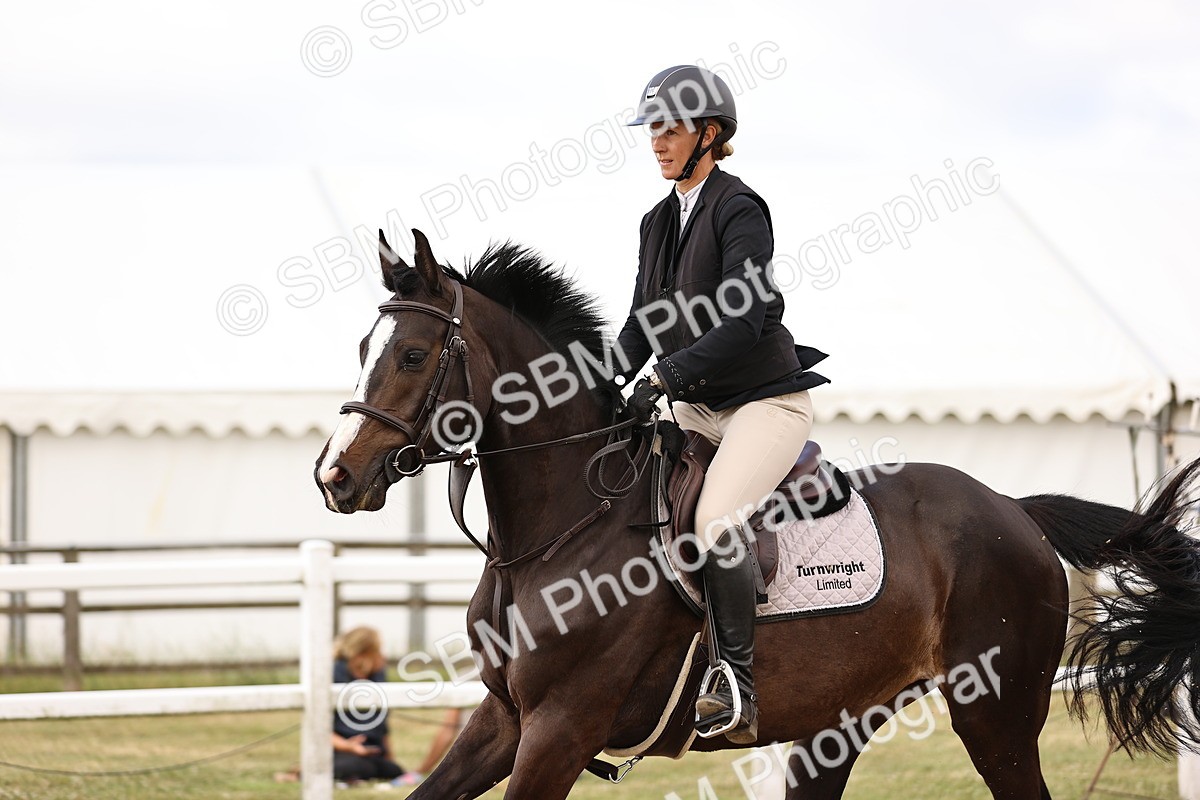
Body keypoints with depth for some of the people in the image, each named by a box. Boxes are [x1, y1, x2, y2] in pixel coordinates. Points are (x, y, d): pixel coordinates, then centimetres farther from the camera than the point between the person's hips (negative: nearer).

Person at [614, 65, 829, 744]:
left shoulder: (739, 210, -13)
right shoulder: (660, 221, 12)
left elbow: (743, 319, -24)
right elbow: (645, 322, 16)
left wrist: (666, 377, -29)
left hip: (767, 400, -10)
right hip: (694, 408, 10)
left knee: (715, 522, -28)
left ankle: (740, 691, -26)